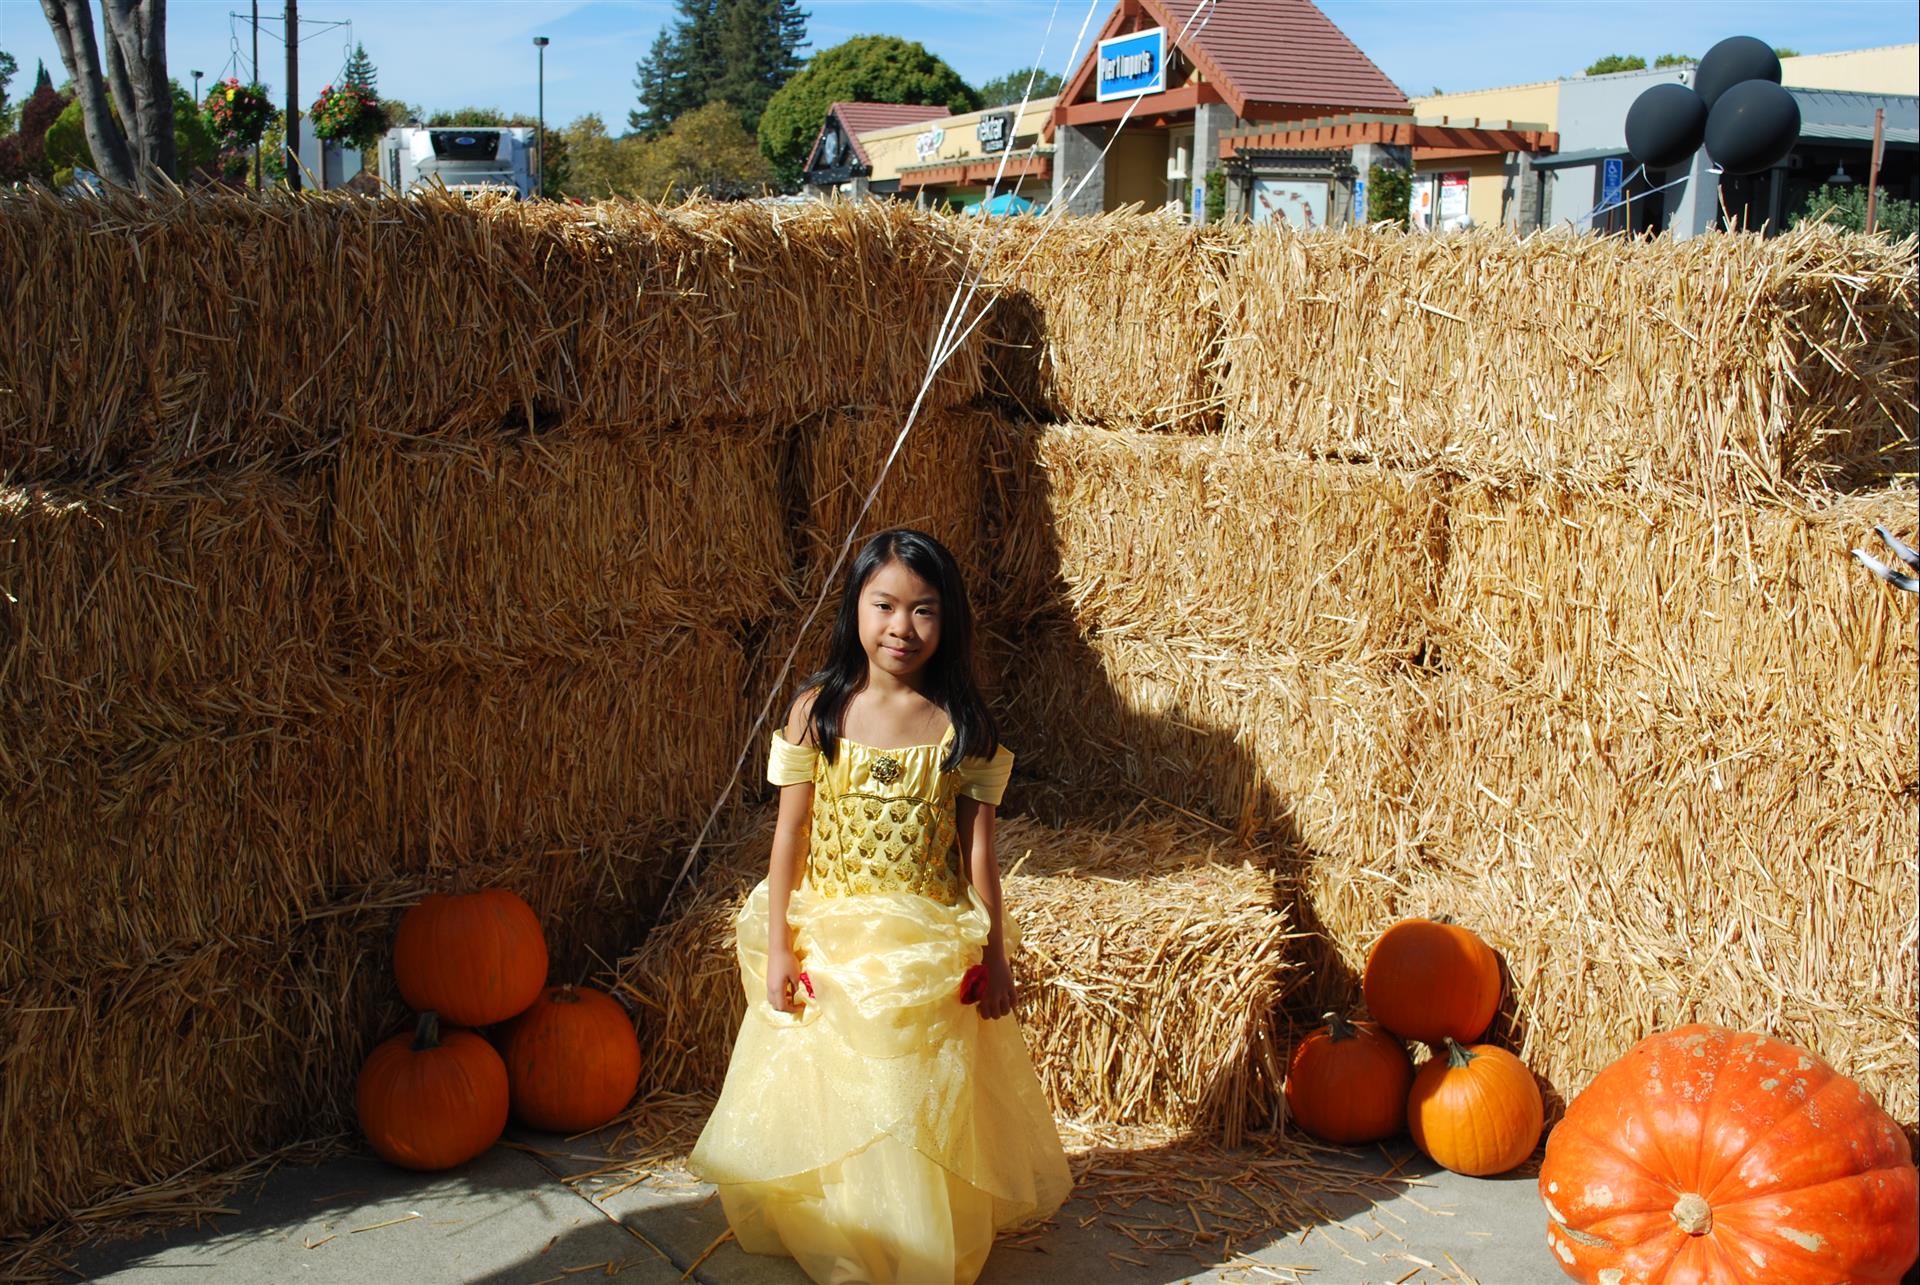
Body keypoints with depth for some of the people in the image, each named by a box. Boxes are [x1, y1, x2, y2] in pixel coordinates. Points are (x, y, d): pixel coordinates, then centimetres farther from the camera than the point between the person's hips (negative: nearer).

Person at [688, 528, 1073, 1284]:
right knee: (827, 1101, 8)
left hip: (929, 948, 0)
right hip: (830, 937, 0)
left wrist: (995, 953, -2)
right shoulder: (817, 710, -5)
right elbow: (789, 834, -3)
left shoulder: (961, 723, -5)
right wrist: (777, 945, -6)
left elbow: (978, 848, -2)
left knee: (925, 1111, 6)